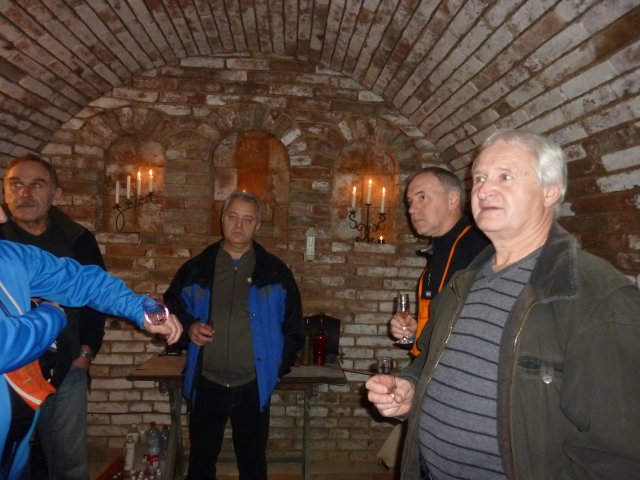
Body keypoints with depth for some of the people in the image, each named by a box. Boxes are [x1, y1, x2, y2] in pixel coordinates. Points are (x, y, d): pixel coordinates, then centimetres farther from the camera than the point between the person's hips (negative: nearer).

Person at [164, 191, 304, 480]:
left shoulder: (275, 271, -2)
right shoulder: (197, 268, 1)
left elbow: (293, 325, 4)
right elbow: (172, 307, 12)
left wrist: (279, 365, 0)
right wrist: (188, 326, -8)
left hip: (253, 386, -1)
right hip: (207, 384, 1)